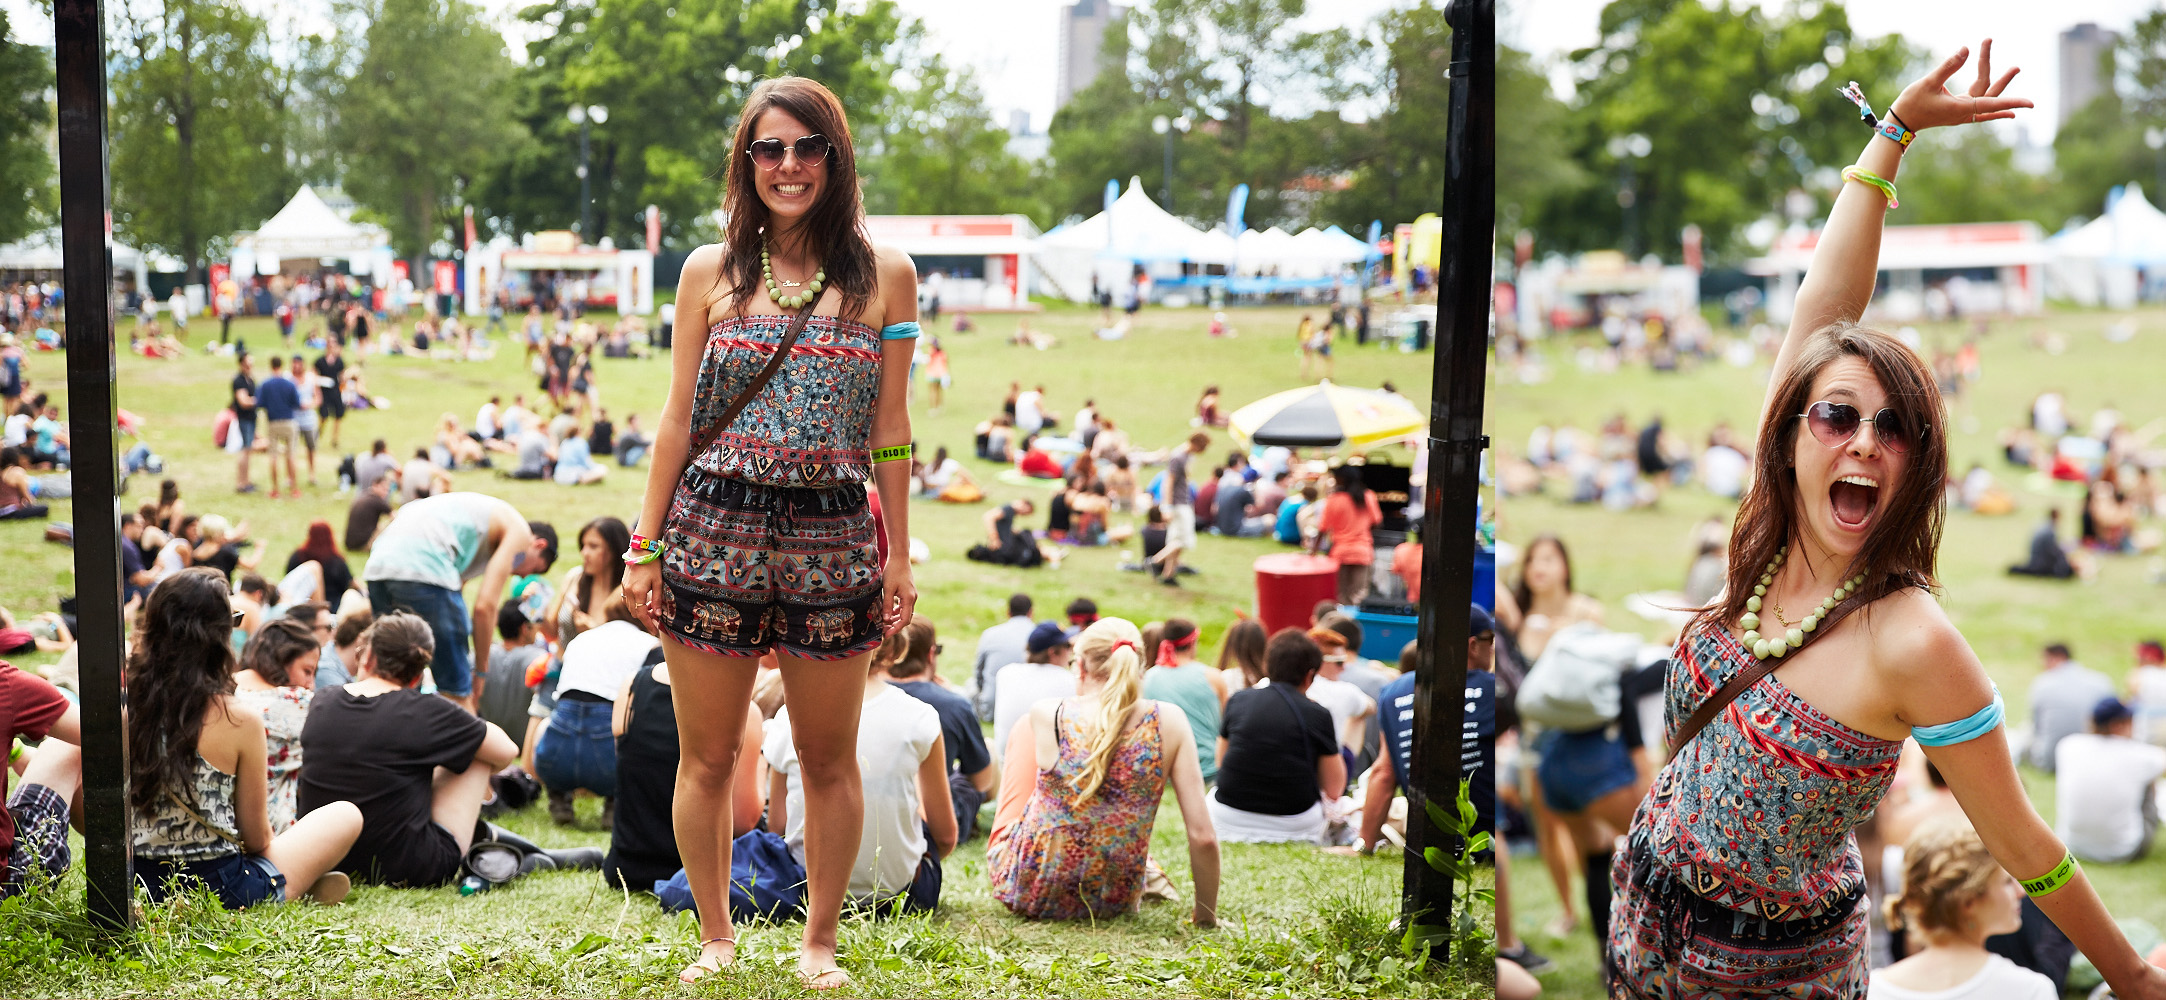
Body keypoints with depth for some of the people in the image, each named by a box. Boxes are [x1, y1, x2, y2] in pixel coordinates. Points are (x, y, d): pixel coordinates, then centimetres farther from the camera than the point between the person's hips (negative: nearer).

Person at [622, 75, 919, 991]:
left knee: (829, 759, 8)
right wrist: (645, 548, 5)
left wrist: (899, 555, 4)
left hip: (833, 539, 0)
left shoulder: (884, 275, 4)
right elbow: (677, 419, 8)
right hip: (713, 534, 1)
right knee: (707, 756, 6)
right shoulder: (709, 273, 6)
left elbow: (890, 426, 6)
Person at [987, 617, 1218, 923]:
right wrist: (1205, 916, -2)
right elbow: (1203, 836, -15)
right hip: (1113, 902, 1)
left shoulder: (1046, 716, -15)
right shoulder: (1168, 721, -14)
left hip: (1025, 893, -1)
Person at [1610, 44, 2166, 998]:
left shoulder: (1913, 646, -25)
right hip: (1647, 918, 5)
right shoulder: (1769, 541, -11)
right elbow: (1820, 307, -8)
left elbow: (2023, 846, -14)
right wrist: (1894, 127, -3)